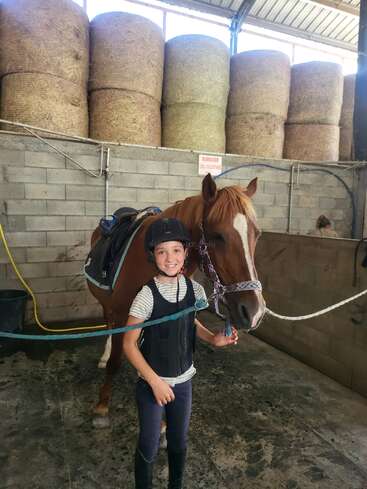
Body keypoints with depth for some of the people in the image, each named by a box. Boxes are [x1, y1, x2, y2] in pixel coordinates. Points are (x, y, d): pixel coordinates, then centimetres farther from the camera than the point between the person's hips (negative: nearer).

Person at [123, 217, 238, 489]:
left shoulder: (195, 290, -11)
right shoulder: (147, 295, -24)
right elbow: (129, 345, -16)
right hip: (152, 384, -4)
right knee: (149, 447, 14)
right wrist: (155, 382, -18)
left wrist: (213, 339, -6)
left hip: (184, 381, 4)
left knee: (179, 442, 23)